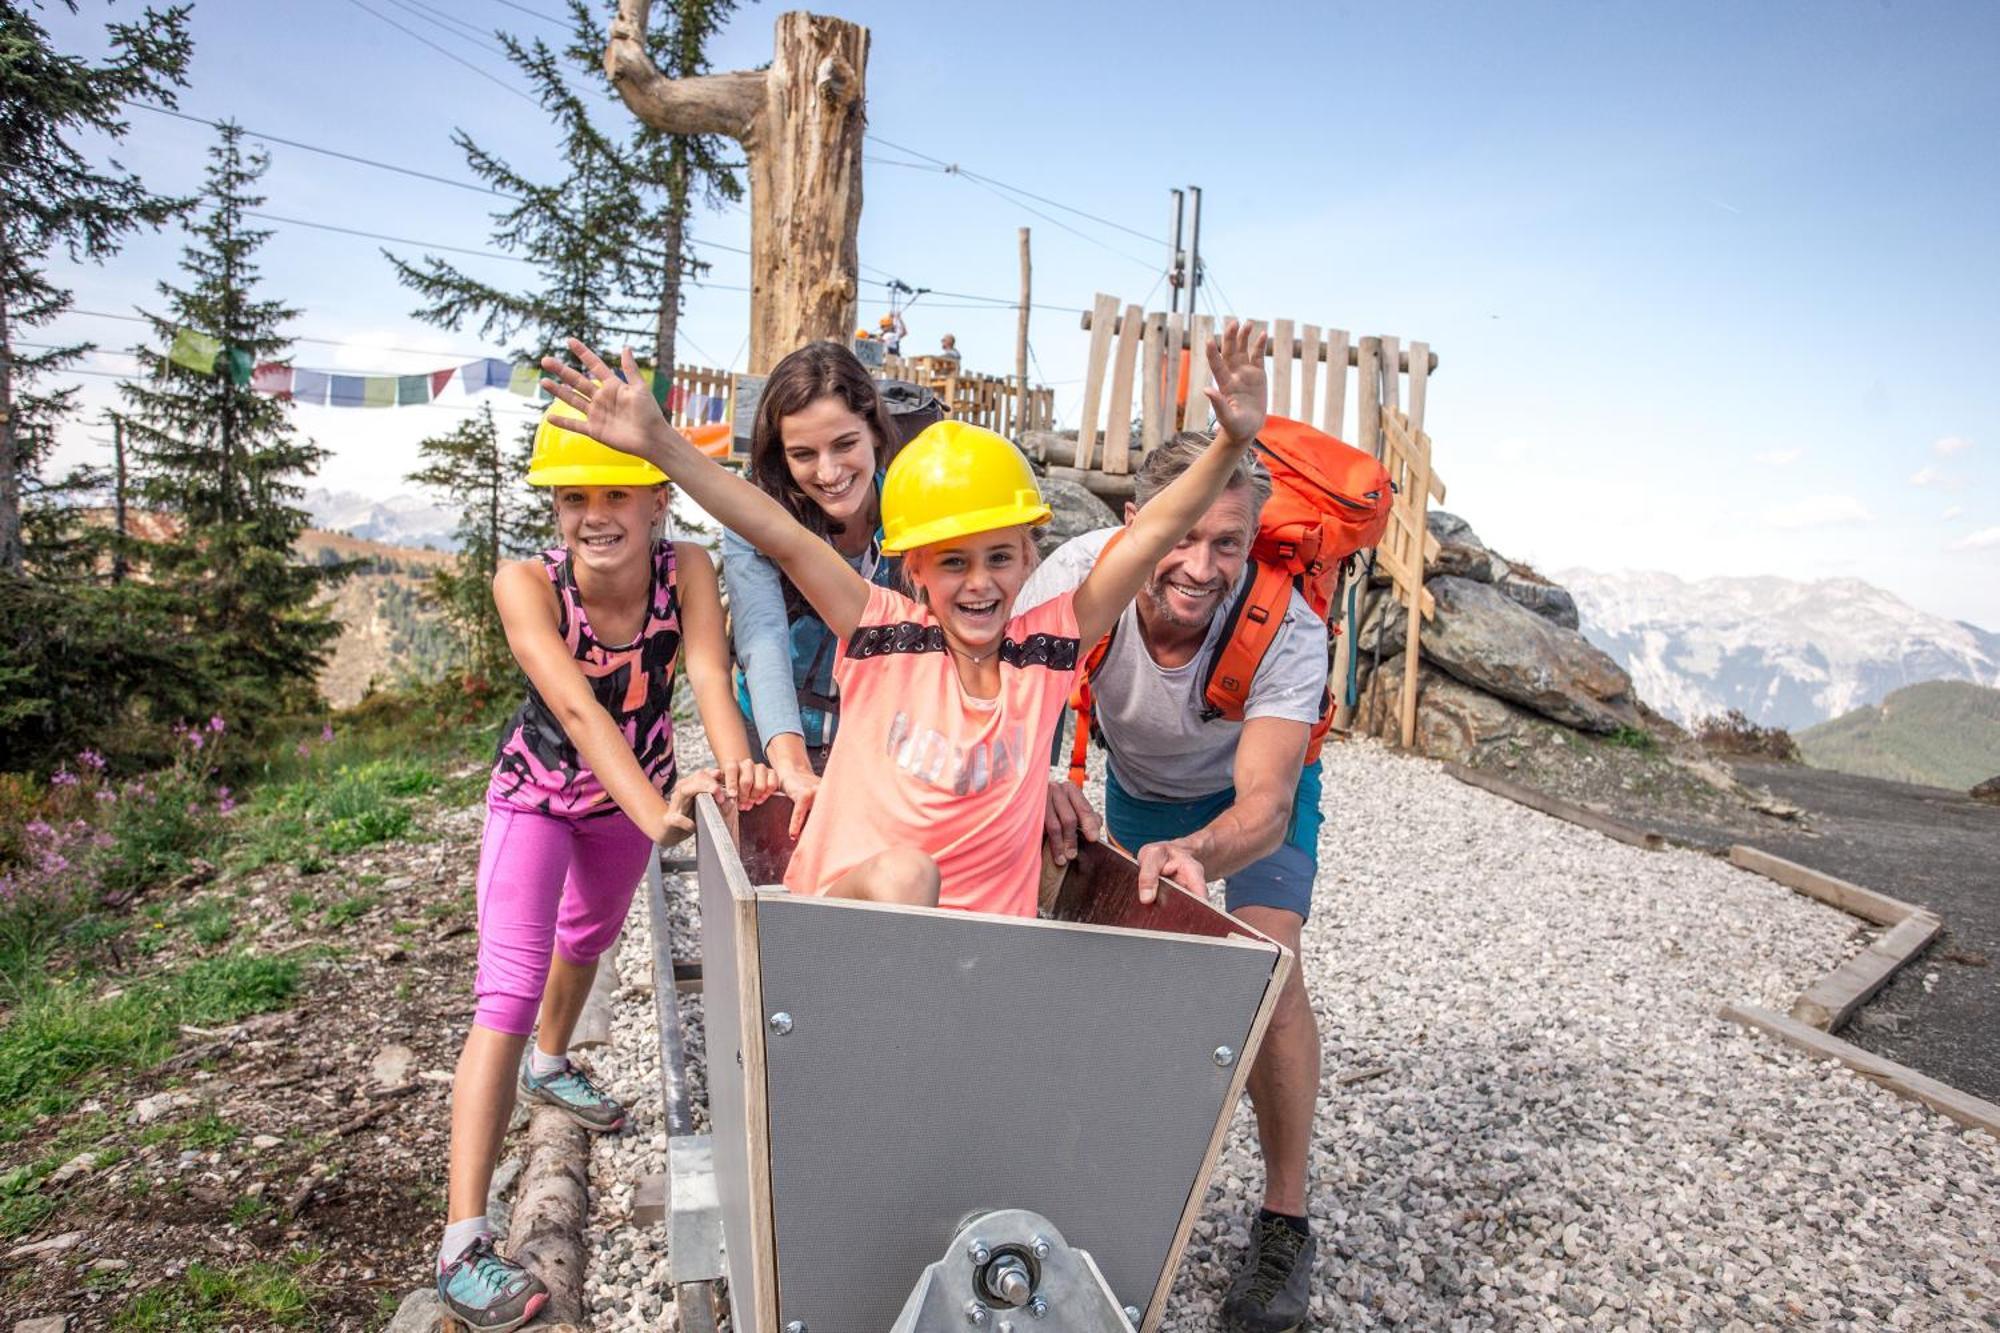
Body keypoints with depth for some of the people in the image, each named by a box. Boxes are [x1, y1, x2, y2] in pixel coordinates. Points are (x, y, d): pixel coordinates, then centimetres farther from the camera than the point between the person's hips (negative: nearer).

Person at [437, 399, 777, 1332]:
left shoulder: (685, 571, -25)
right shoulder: (527, 585, -31)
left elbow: (708, 673, -38)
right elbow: (576, 706, -44)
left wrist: (734, 767, -59)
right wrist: (653, 810, -59)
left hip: (634, 789, 4)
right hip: (536, 793, -4)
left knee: (591, 936, 28)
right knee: (509, 992, -14)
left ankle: (549, 1066, 60)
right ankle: (463, 1244, -10)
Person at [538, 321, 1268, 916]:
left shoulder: (1044, 649, 3)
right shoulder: (885, 631, -1)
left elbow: (1147, 536, -3)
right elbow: (783, 538, -11)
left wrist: (1230, 444, -13)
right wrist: (660, 444, -18)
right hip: (846, 917, -4)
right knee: (902, 873, -36)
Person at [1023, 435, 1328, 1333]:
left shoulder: (1287, 630, -38)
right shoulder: (1081, 574, -33)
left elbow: (1263, 804, -45)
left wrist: (1193, 852, -67)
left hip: (1256, 789, -3)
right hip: (1135, 786, 3)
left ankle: (1285, 1224, -1)